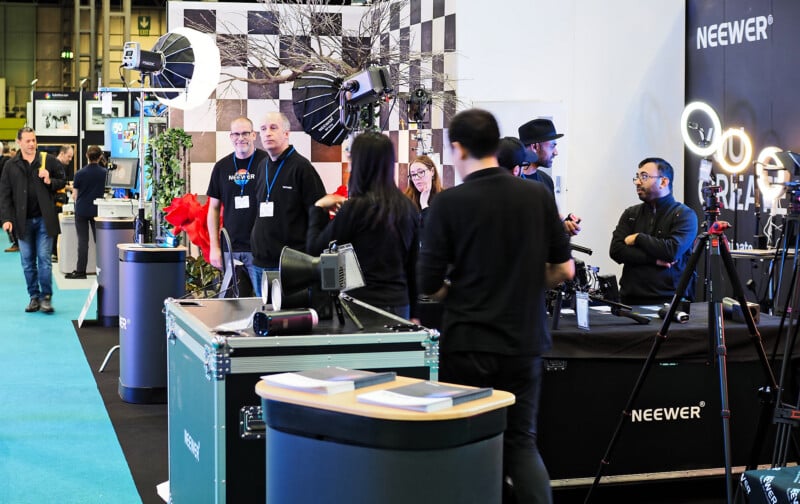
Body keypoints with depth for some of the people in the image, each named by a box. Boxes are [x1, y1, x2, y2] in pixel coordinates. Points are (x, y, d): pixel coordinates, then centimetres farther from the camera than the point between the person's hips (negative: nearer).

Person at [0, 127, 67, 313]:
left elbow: (63, 181, 10)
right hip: (23, 220, 2)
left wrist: (50, 182, -11)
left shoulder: (48, 161, 1)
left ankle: (46, 297, 4)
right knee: (27, 262, 7)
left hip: (44, 219, -2)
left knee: (44, 259, -2)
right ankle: (34, 297, 15)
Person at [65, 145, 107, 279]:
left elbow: (75, 195, -1)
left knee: (83, 241, 1)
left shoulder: (80, 173, -7)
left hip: (82, 210, -1)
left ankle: (80, 271, 3)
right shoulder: (105, 173, -4)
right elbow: (107, 191, 6)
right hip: (97, 210, 1)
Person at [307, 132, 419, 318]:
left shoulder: (355, 208, -13)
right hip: (400, 303, 6)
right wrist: (413, 311, 21)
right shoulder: (407, 207, 5)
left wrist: (318, 209, 8)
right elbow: (413, 264, 12)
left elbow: (314, 250, -5)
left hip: (364, 303, -6)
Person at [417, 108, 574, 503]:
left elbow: (428, 285, -7)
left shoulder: (449, 203, -10)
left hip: (468, 344, -3)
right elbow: (564, 270, 6)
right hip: (524, 341, 4)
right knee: (522, 441, 12)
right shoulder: (538, 196, 1)